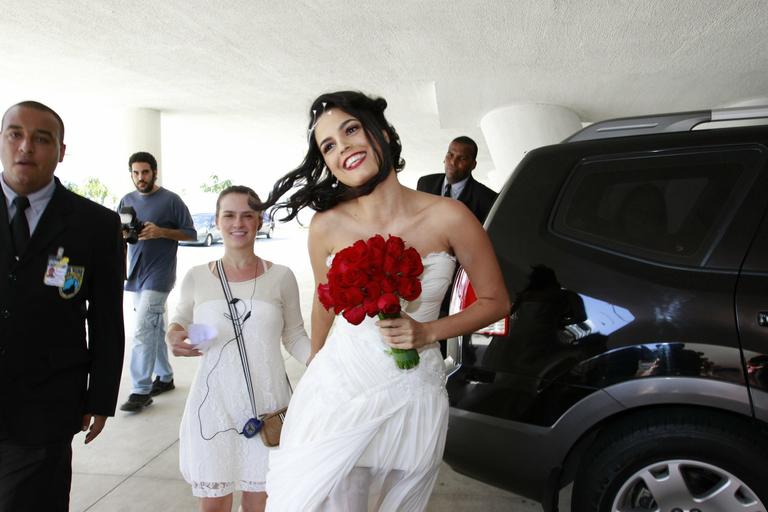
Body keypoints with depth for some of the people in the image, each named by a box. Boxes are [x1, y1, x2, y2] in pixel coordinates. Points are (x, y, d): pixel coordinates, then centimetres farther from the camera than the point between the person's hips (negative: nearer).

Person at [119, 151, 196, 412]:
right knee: (155, 327, 14)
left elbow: (191, 234, -4)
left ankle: (141, 390, -5)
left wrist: (161, 231, -18)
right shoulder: (127, 201, 11)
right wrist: (122, 234, -7)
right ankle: (165, 377, 27)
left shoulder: (171, 200, -5)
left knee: (143, 331, -11)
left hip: (159, 273, -6)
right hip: (136, 273, 6)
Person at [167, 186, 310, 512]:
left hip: (266, 406, 0)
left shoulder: (281, 277, -2)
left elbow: (295, 337, 5)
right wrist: (175, 338, -5)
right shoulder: (197, 277, 0)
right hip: (213, 406, 1)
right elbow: (181, 322, 17)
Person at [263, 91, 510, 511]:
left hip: (412, 398, 0)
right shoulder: (326, 227, -9)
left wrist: (428, 332, -15)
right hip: (338, 389, 1)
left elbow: (495, 302, -2)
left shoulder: (449, 219, -14)